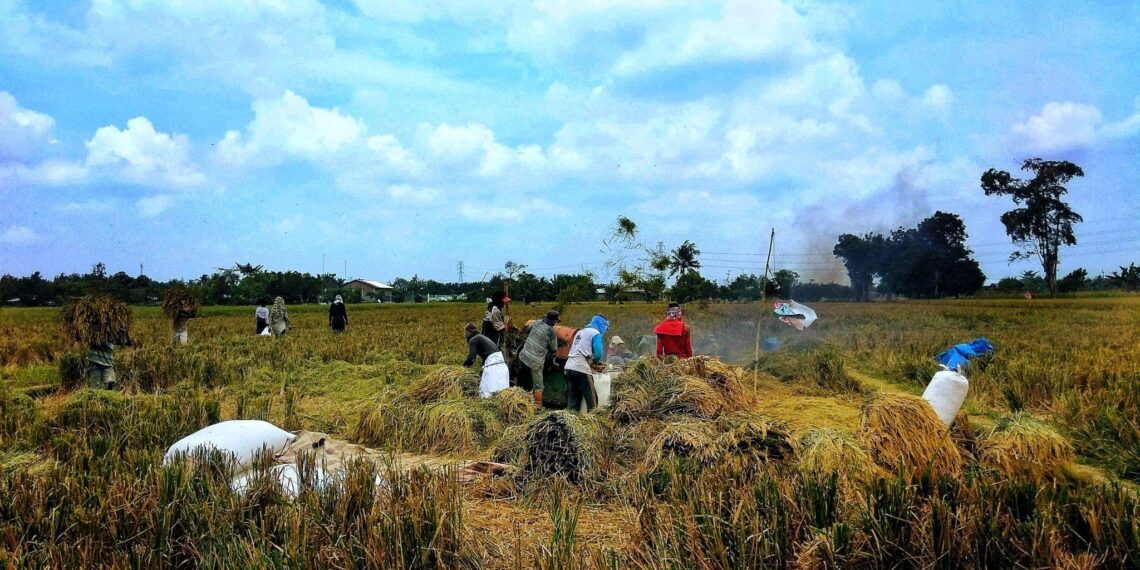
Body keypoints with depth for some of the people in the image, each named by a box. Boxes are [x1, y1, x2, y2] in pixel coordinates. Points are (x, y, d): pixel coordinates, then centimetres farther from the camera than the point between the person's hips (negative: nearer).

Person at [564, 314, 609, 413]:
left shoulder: (580, 332, 25)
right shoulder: (595, 333, 1)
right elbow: (598, 354, -7)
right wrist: (594, 362, 12)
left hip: (569, 367, 8)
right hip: (581, 369, -8)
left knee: (573, 401, 9)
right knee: (591, 400, -3)